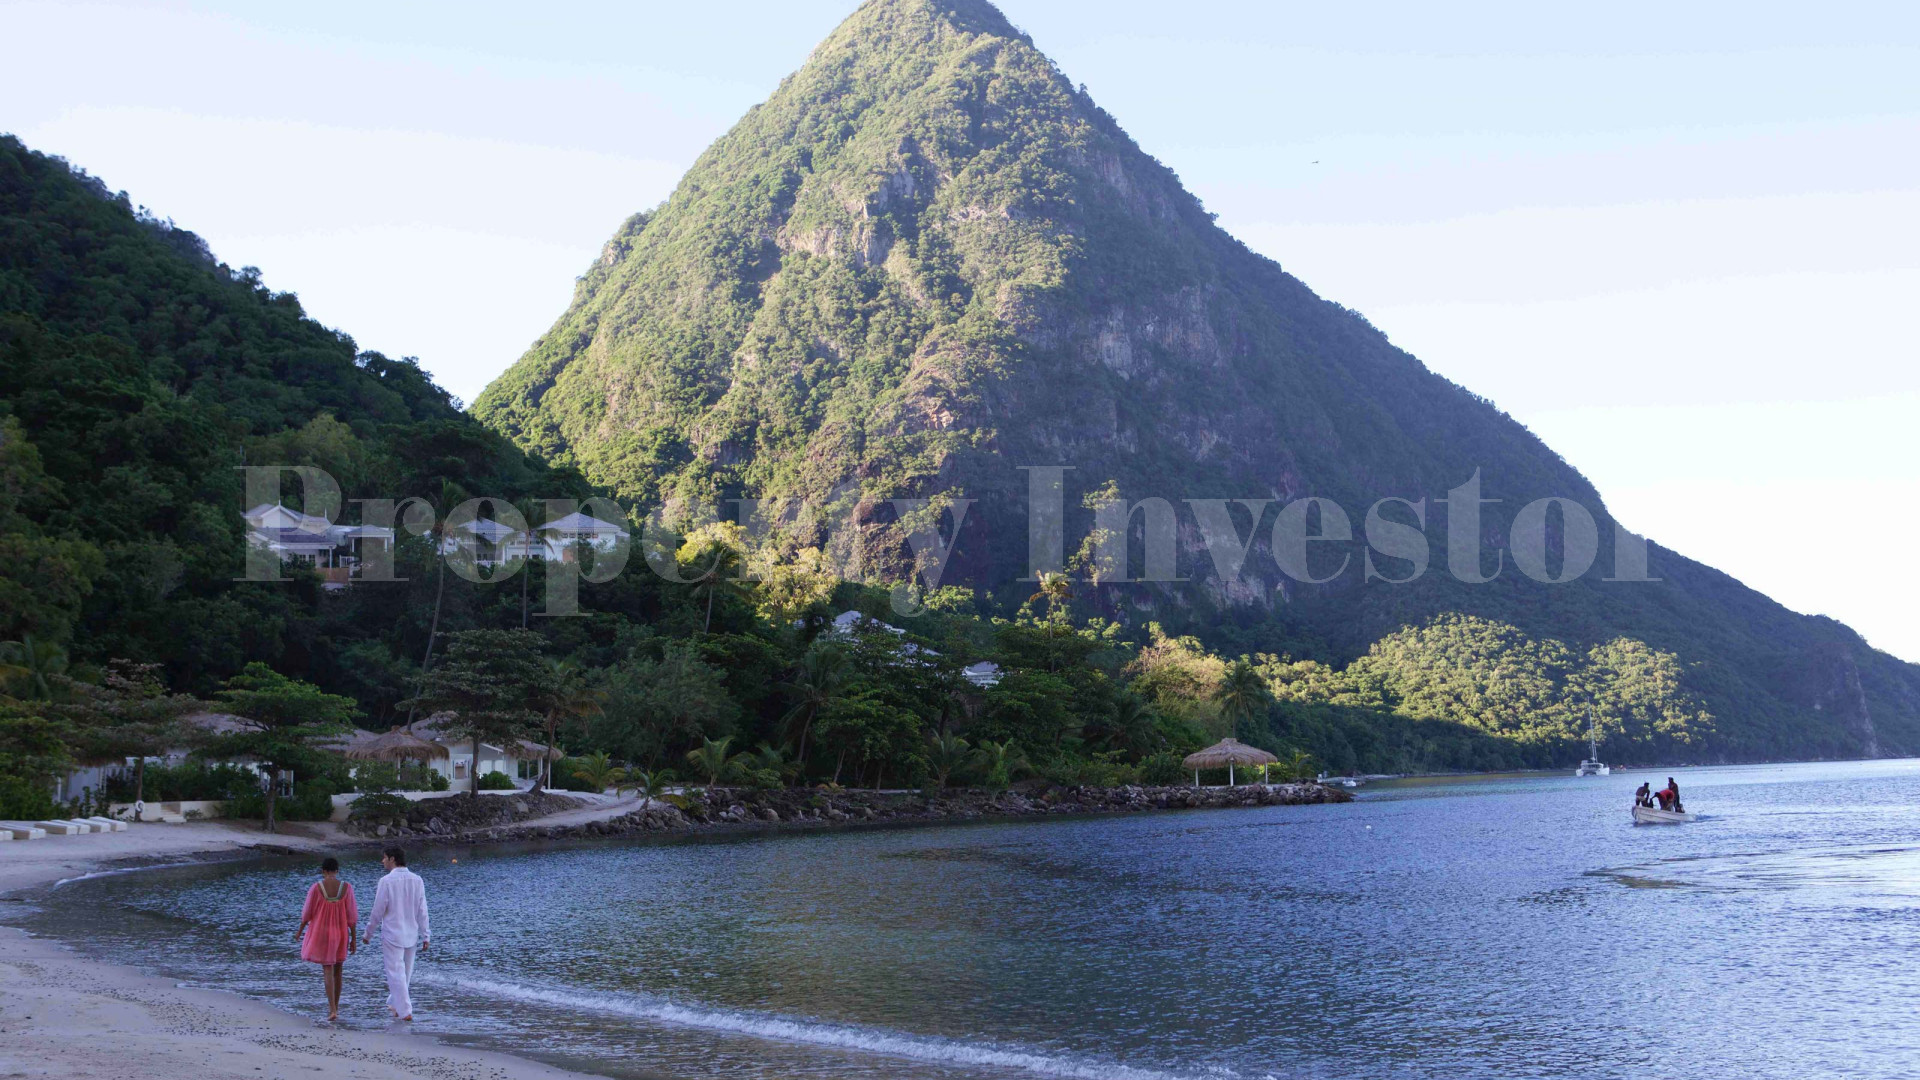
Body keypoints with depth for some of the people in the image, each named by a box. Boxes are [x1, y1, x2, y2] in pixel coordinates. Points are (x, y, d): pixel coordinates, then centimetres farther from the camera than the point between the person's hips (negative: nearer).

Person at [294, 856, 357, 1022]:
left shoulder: (316, 888, -13)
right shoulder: (346, 887, -10)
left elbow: (307, 913, -5)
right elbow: (352, 915, -8)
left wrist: (300, 931, 14)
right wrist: (353, 939, -1)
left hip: (321, 934, -2)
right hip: (340, 934, 2)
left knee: (327, 972, 0)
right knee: (337, 970, 19)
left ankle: (332, 1011, -10)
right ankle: (335, 1006, 30)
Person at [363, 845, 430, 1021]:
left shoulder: (386, 881, -14)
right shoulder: (417, 880, -2)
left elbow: (378, 911, -10)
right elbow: (422, 911, -1)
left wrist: (368, 933, 3)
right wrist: (425, 936, 4)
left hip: (392, 934, -5)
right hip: (412, 934, 5)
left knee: (396, 973, 1)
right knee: (405, 973, 18)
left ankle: (404, 1011, -1)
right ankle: (395, 1003, 33)